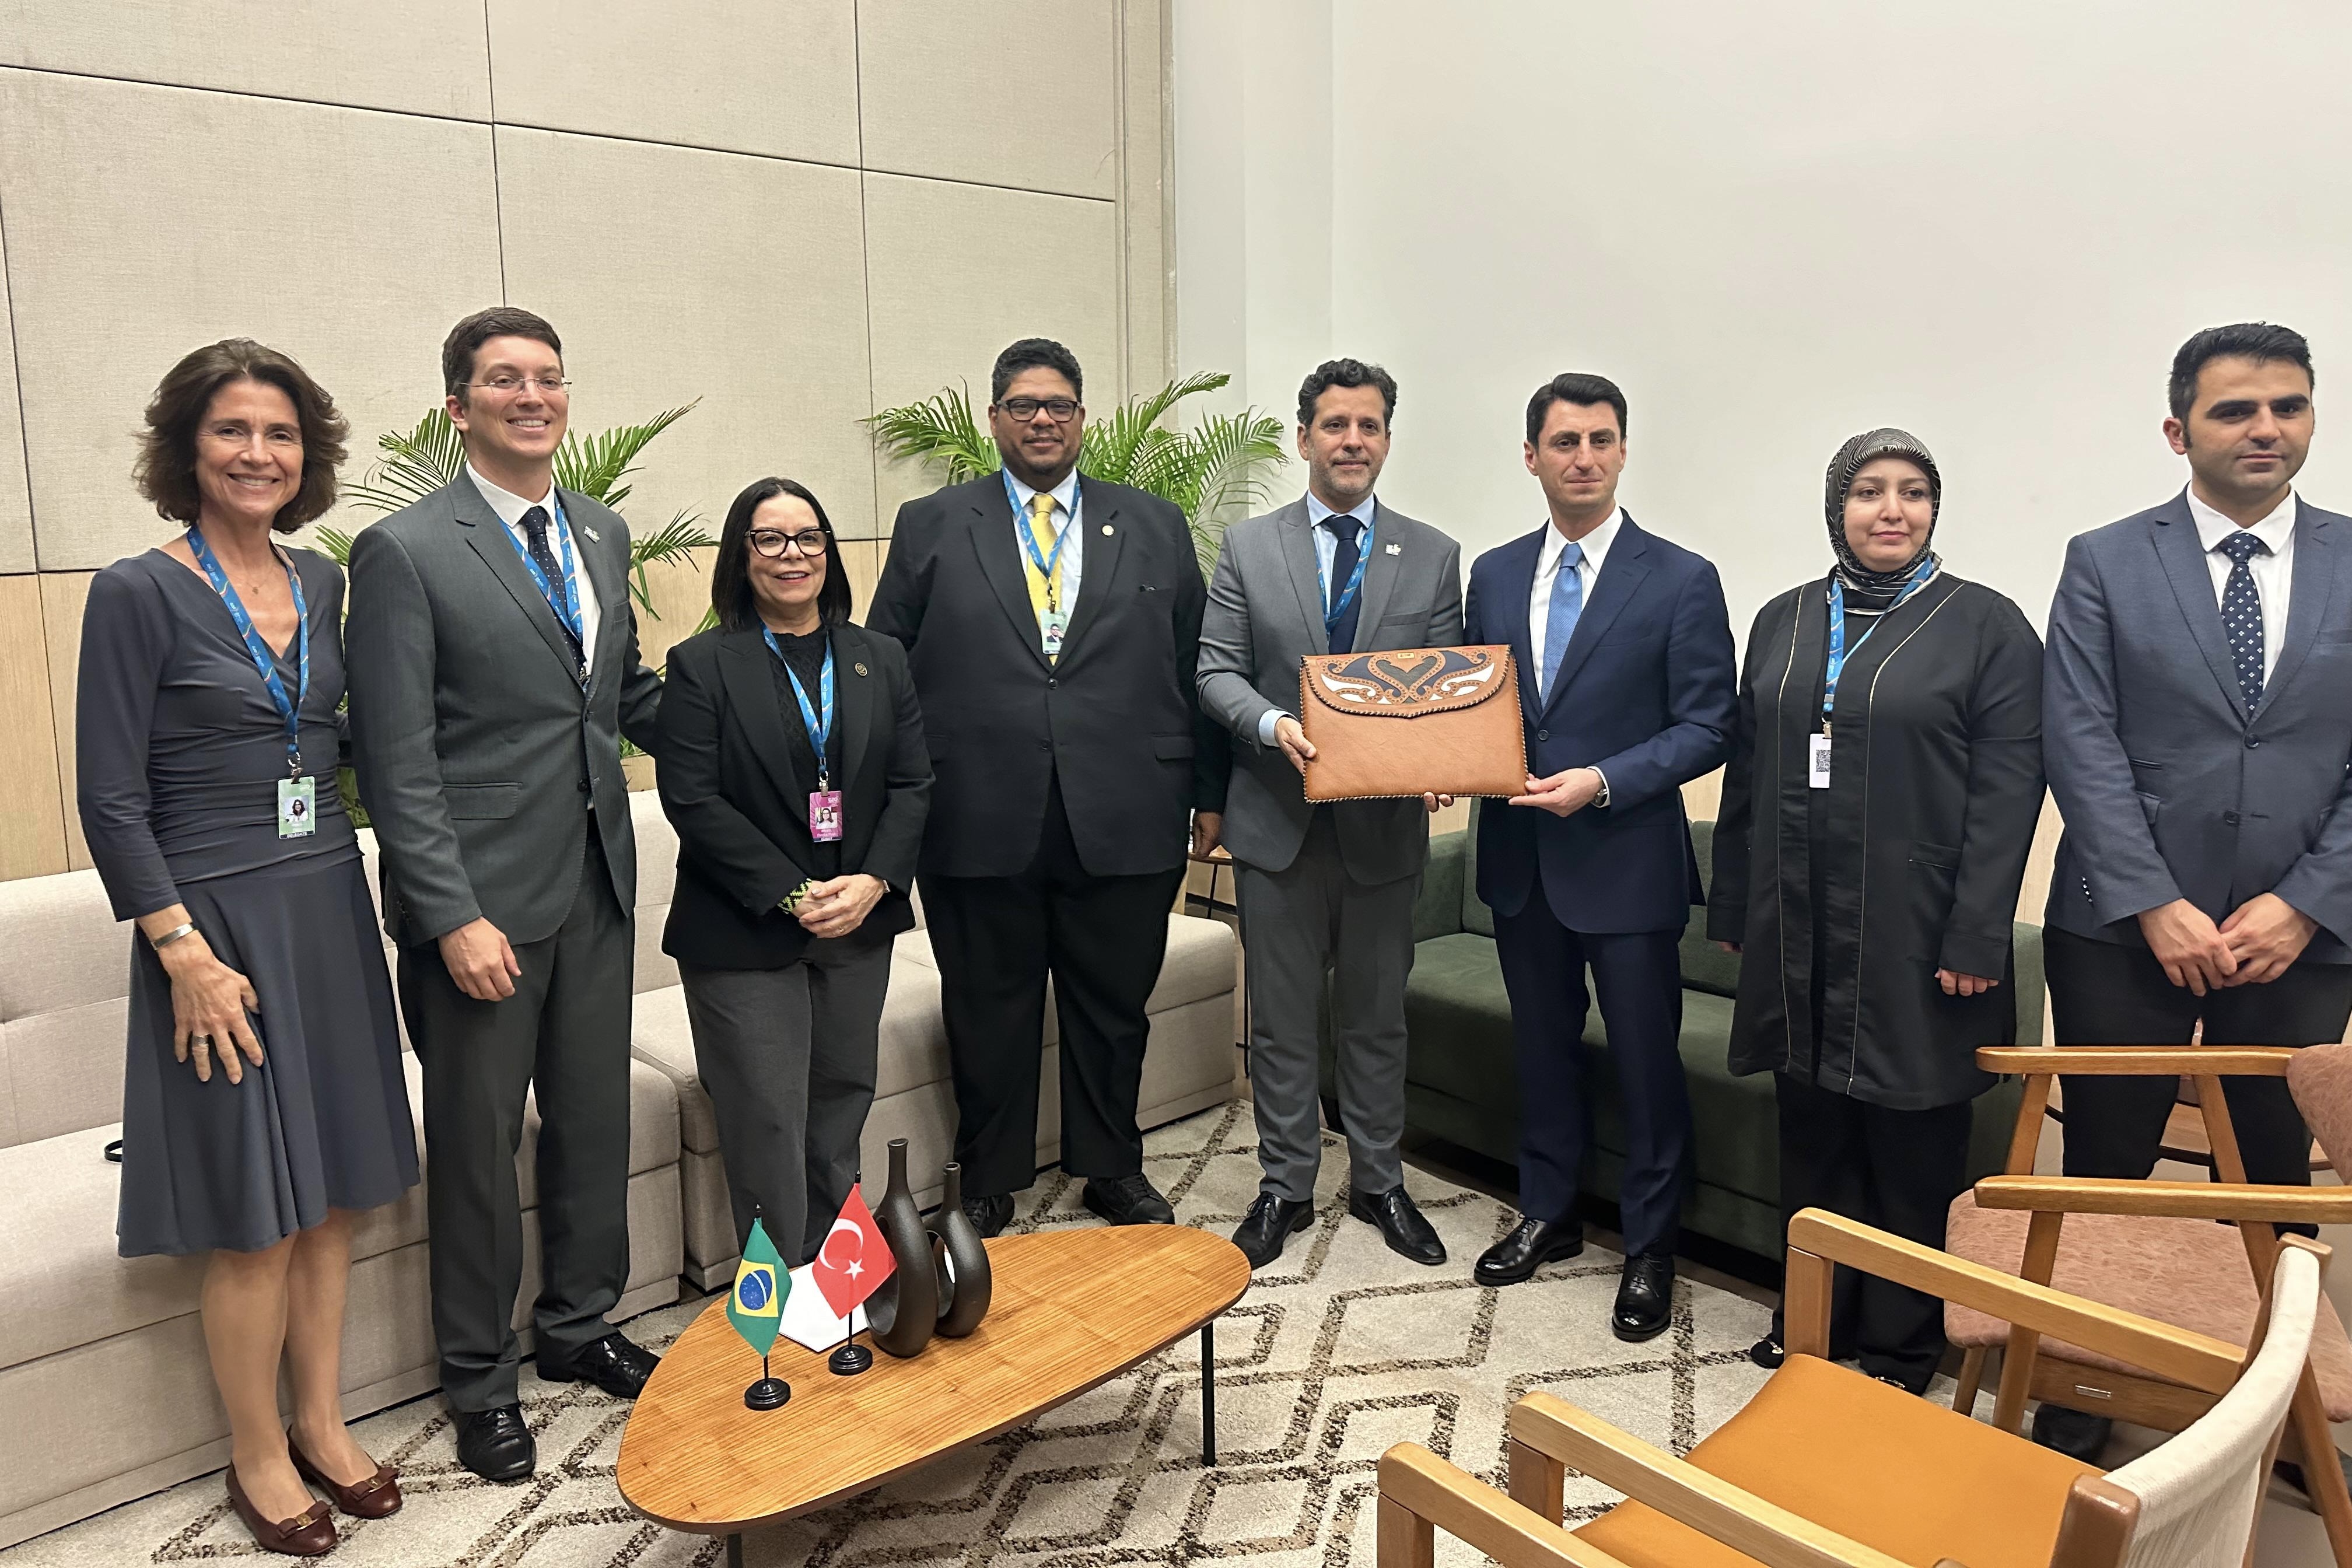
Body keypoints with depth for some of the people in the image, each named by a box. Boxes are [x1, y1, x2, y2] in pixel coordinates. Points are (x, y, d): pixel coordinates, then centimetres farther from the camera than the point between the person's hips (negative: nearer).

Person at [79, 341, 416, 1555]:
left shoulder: (319, 582, 7)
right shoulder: (138, 593, -9)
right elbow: (112, 798, -10)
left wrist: (347, 885, 3)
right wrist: (185, 954, -15)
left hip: (330, 913, 5)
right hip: (218, 922, -5)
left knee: (332, 1192, 13)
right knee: (254, 1215, 3)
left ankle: (321, 1422, 30)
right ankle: (257, 1455, 24)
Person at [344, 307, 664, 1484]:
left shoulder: (601, 534, 10)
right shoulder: (404, 551, -10)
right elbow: (398, 761, -13)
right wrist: (455, 917, -18)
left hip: (597, 882, 6)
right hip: (481, 898, -6)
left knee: (595, 1120, 16)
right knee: (479, 1143, 9)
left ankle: (579, 1325, 37)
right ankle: (480, 1378, 28)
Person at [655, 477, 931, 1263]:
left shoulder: (880, 660, 10)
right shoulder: (702, 665, -3)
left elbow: (913, 783, 5)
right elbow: (692, 800, -10)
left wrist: (873, 882, -11)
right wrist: (791, 895, -15)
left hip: (859, 927, 4)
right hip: (744, 934, -4)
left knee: (841, 1111, 12)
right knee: (768, 1125, -1)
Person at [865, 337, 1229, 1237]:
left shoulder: (1155, 528, 9)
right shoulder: (931, 527, 6)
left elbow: (1196, 669, 10)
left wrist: (1210, 790, 8)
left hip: (1124, 823, 1)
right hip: (978, 824, -1)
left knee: (1113, 1010, 13)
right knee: (989, 1016, 11)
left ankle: (1112, 1170, 33)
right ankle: (990, 1186, 29)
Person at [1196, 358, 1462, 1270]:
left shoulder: (1434, 558, 5)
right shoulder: (1248, 547, 3)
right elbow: (1216, 669, -2)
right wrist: (1274, 724, -21)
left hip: (1386, 822, 1)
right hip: (1278, 819, 0)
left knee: (1377, 1018, 13)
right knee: (1280, 1019, 10)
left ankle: (1378, 1184, 29)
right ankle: (1286, 1187, 25)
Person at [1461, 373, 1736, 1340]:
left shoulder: (1681, 581, -7)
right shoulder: (1494, 575, 7)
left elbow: (1707, 728, -8)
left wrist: (1603, 780, -20)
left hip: (1627, 861, -4)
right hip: (1520, 858, 4)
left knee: (1647, 1065, 6)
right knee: (1542, 1047, 18)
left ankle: (1649, 1250, 24)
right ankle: (1547, 1215, 36)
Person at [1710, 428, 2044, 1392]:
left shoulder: (1987, 625, -2)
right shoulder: (1783, 621, 11)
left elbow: (2006, 791, -8)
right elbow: (1747, 774, 12)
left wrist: (1976, 938, -13)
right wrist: (1733, 907, 9)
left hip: (1914, 934, -4)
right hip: (1798, 931, 4)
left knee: (1912, 1143, 6)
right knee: (1811, 1133, 12)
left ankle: (1903, 1345, 22)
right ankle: (1815, 1320, 28)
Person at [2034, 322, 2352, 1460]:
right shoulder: (2105, 564, 1)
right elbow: (2081, 745, -6)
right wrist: (2157, 907, -12)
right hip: (2126, 932, -1)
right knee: (2103, 1178, 6)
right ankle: (2079, 1397, 20)